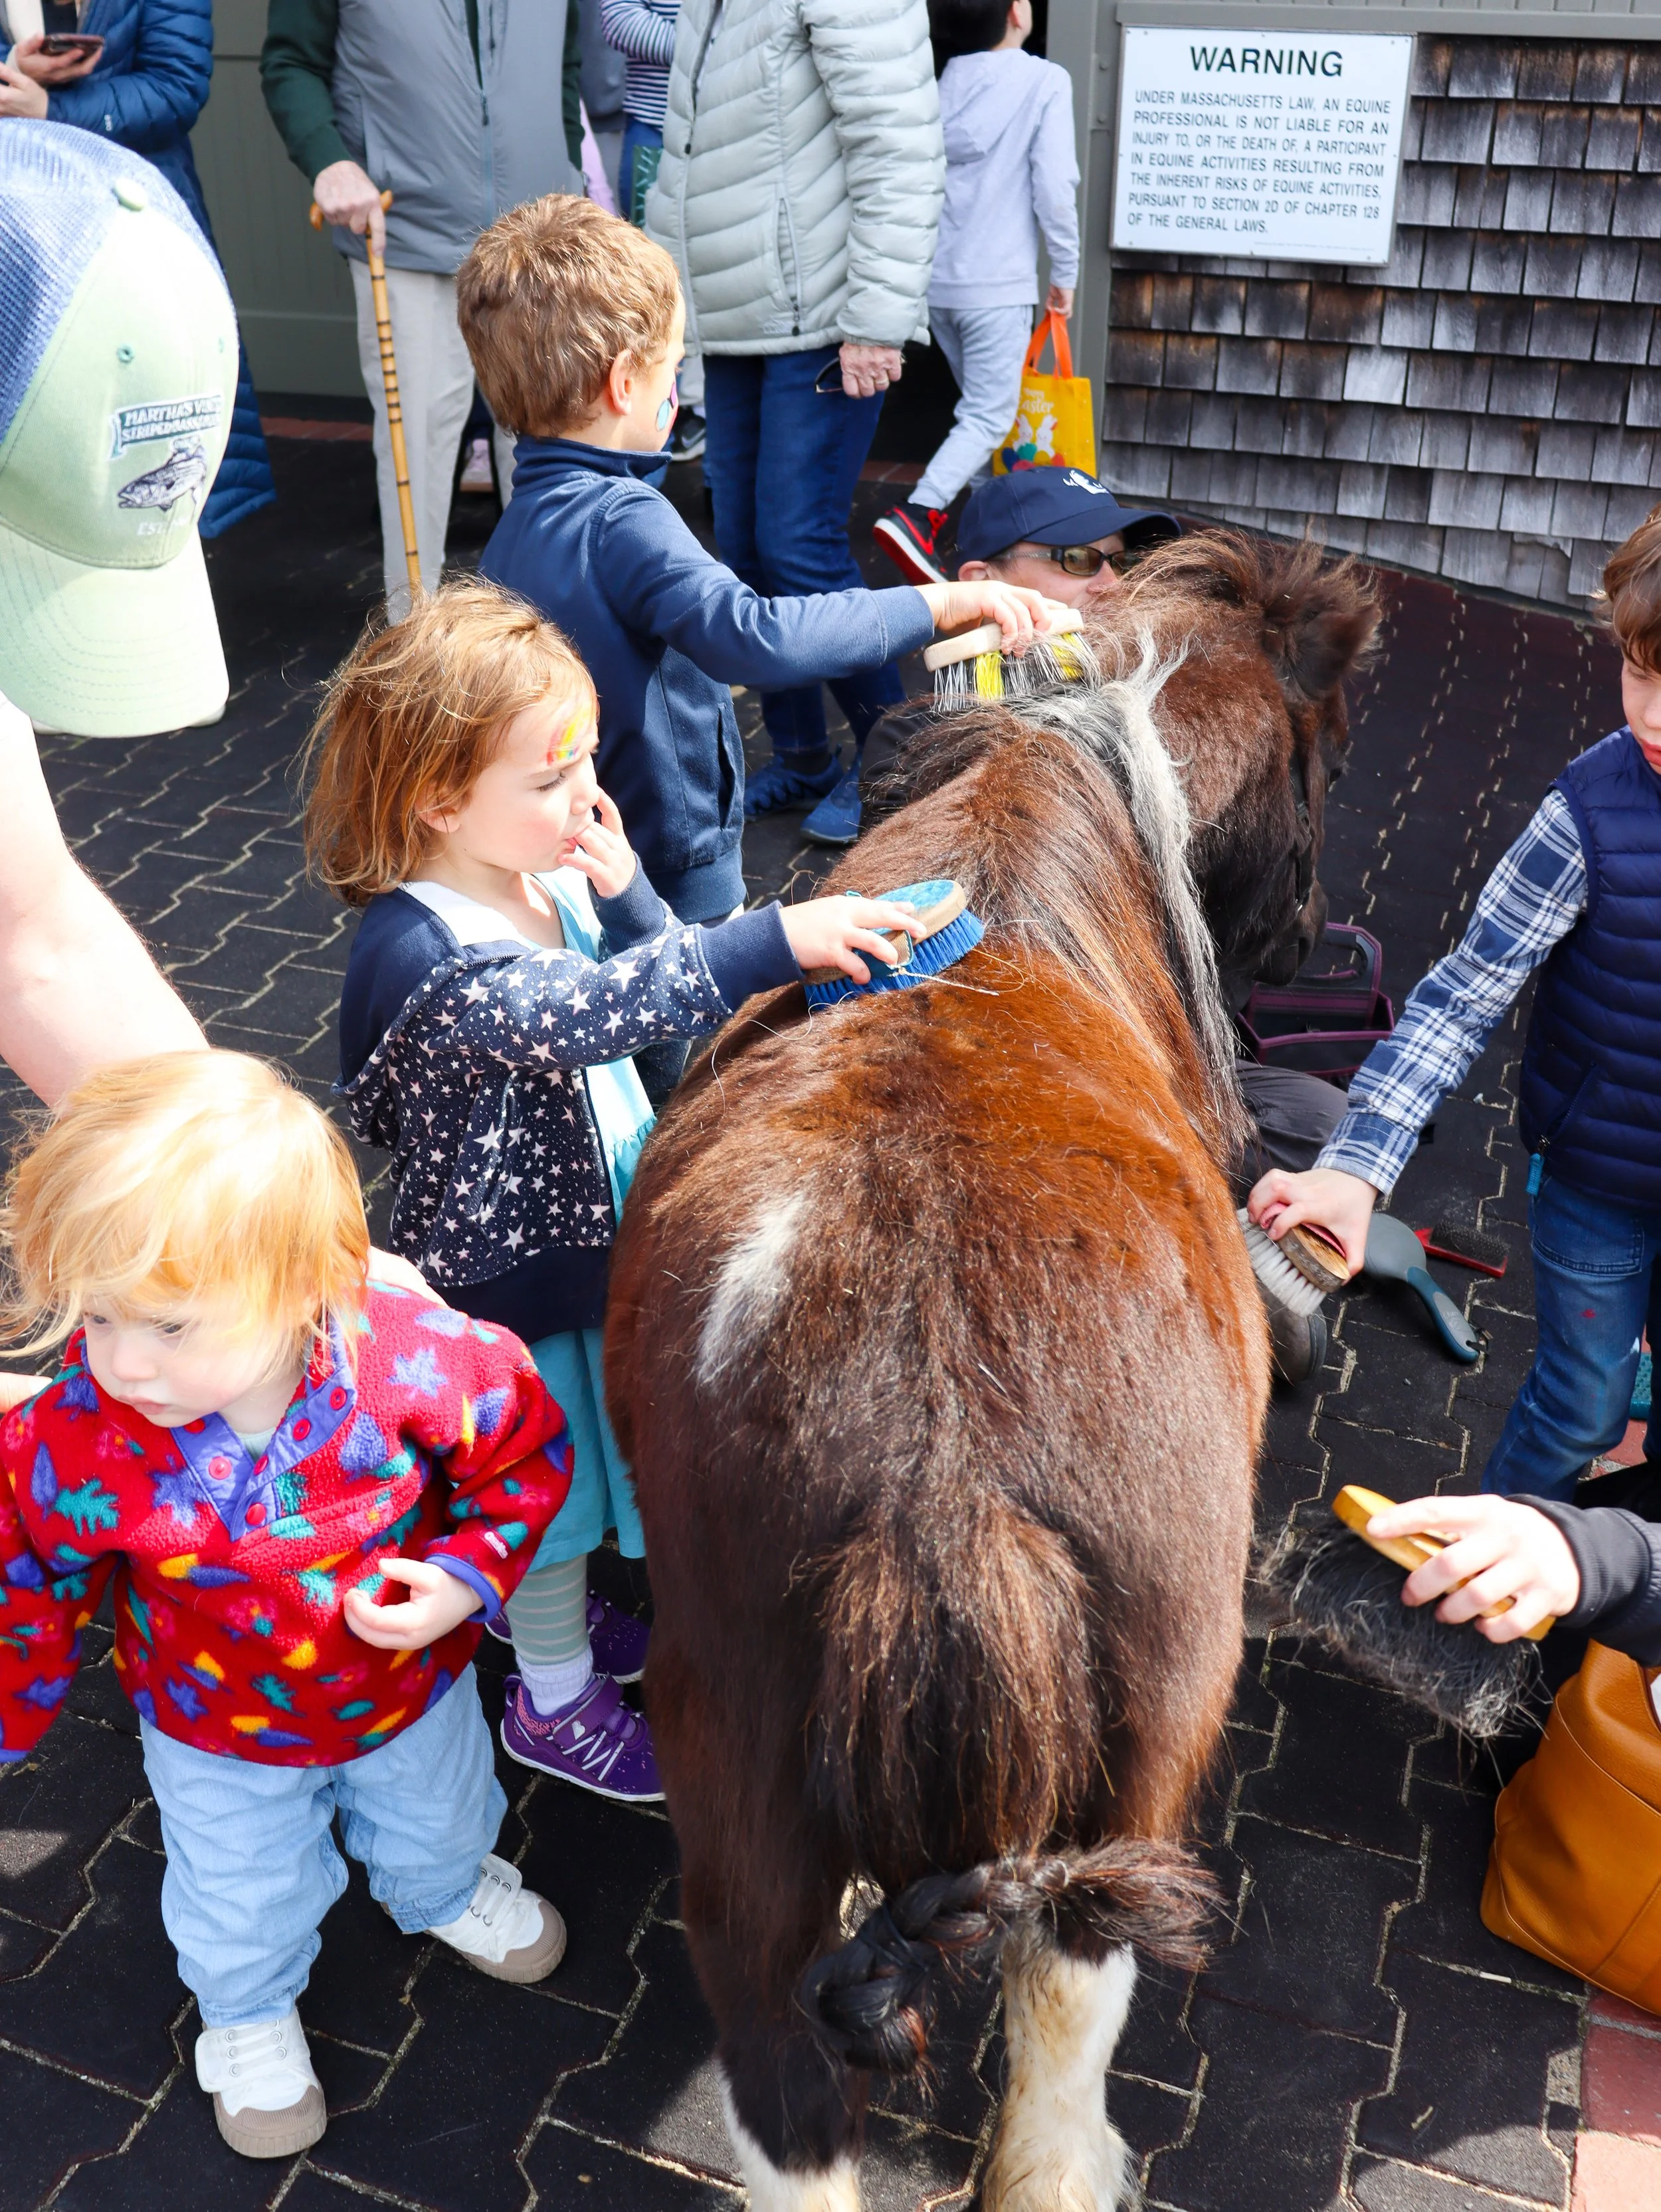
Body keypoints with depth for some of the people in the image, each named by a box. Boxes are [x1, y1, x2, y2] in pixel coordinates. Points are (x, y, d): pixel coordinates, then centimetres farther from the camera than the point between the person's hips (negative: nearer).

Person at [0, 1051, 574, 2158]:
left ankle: (446, 1893, 71)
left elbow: (527, 1448, -16)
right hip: (219, 1740, -1)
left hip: (410, 1689, 1)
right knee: (241, 1899, 27)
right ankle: (248, 2012, 63)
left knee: (435, 1818, 33)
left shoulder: (422, 1363, -38)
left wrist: (468, 1575, -27)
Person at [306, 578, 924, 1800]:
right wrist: (775, 939, -49)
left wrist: (625, 889, -18)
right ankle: (555, 1698, 37)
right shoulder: (424, 956, -32)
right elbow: (586, 1013, -45)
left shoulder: (550, 873, -6)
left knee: (570, 1473, 28)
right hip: (509, 1283, -8)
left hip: (585, 1229, 8)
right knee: (552, 1480, 13)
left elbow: (661, 983, 0)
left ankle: (550, 1605, 55)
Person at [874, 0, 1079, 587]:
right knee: (989, 418, -4)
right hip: (998, 282, -6)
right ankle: (916, 515, -23)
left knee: (980, 406, 21)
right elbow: (1054, 190, -11)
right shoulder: (1045, 82, -7)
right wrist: (1065, 274, 0)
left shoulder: (943, 84, 7)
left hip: (936, 278, 6)